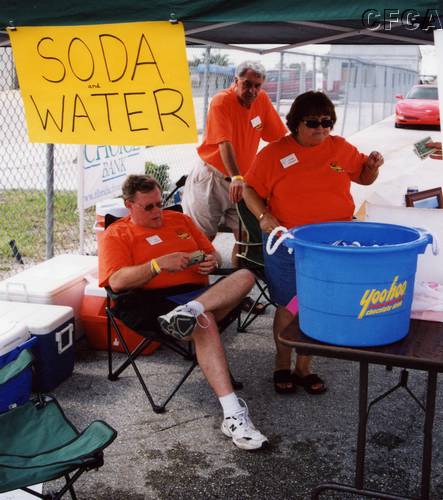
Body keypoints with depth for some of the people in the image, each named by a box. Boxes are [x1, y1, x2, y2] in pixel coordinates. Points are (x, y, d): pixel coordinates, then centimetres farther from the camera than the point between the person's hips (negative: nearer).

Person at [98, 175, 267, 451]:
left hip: (200, 292, 6)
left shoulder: (179, 219, 26)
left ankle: (188, 311, -43)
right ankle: (233, 414, -43)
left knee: (245, 276, -21)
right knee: (203, 321, -36)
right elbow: (117, 281, -7)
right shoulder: (117, 234, 9)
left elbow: (210, 251, 28)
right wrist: (159, 264, -18)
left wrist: (211, 261, 3)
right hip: (154, 301, -5)